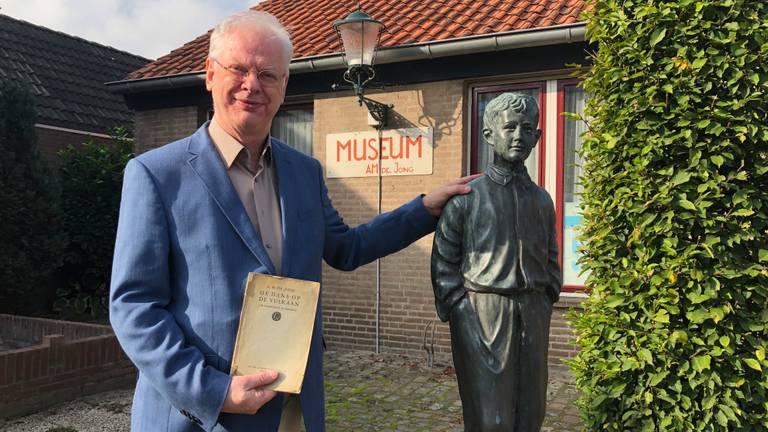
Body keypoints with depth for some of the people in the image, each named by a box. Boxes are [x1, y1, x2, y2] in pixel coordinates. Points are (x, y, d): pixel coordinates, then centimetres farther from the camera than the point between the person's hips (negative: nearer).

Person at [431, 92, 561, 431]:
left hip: (532, 315, 5)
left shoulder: (541, 199, 12)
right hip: (481, 316, -4)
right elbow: (444, 264, -1)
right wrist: (460, 313, -6)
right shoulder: (467, 197, -1)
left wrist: (545, 304, 9)